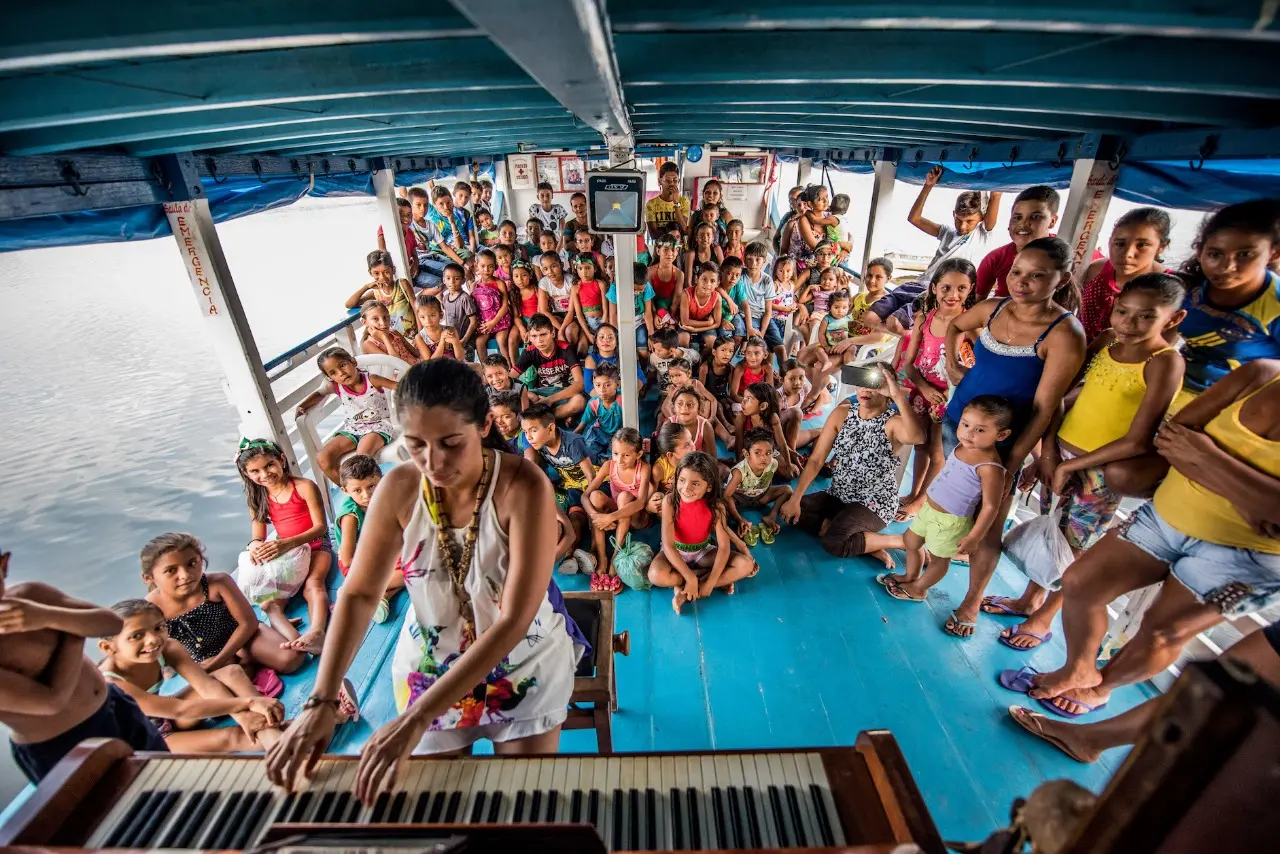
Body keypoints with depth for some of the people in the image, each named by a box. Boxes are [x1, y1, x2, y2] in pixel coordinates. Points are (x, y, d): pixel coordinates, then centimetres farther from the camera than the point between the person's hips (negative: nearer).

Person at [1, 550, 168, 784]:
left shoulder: (29, 594, -12)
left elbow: (114, 623, -13)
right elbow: (53, 700, -25)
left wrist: (47, 616, -29)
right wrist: (77, 625, -16)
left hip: (117, 711, 5)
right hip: (61, 753, -5)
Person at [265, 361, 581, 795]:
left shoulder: (524, 486, -29)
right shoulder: (399, 487, -16)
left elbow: (515, 620, -31)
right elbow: (359, 593, -7)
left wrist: (414, 719, -32)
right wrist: (321, 700, -17)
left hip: (525, 669, -3)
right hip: (429, 672, 3)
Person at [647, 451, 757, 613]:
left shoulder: (716, 506, -20)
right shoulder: (670, 501, -25)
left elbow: (724, 546, -20)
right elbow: (668, 545, -26)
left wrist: (711, 582, -28)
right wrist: (690, 578, -31)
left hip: (702, 551, 2)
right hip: (675, 551, -2)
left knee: (746, 565, -17)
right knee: (656, 576, -34)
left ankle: (683, 590, -18)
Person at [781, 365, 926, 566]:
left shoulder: (894, 422, -16)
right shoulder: (841, 413, -3)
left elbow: (918, 437, -43)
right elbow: (816, 459, -6)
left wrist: (899, 395, -46)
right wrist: (795, 498, -12)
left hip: (875, 504, -6)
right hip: (837, 495, 6)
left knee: (834, 543, -28)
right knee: (792, 511, -11)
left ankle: (903, 541, -4)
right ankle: (863, 542, -8)